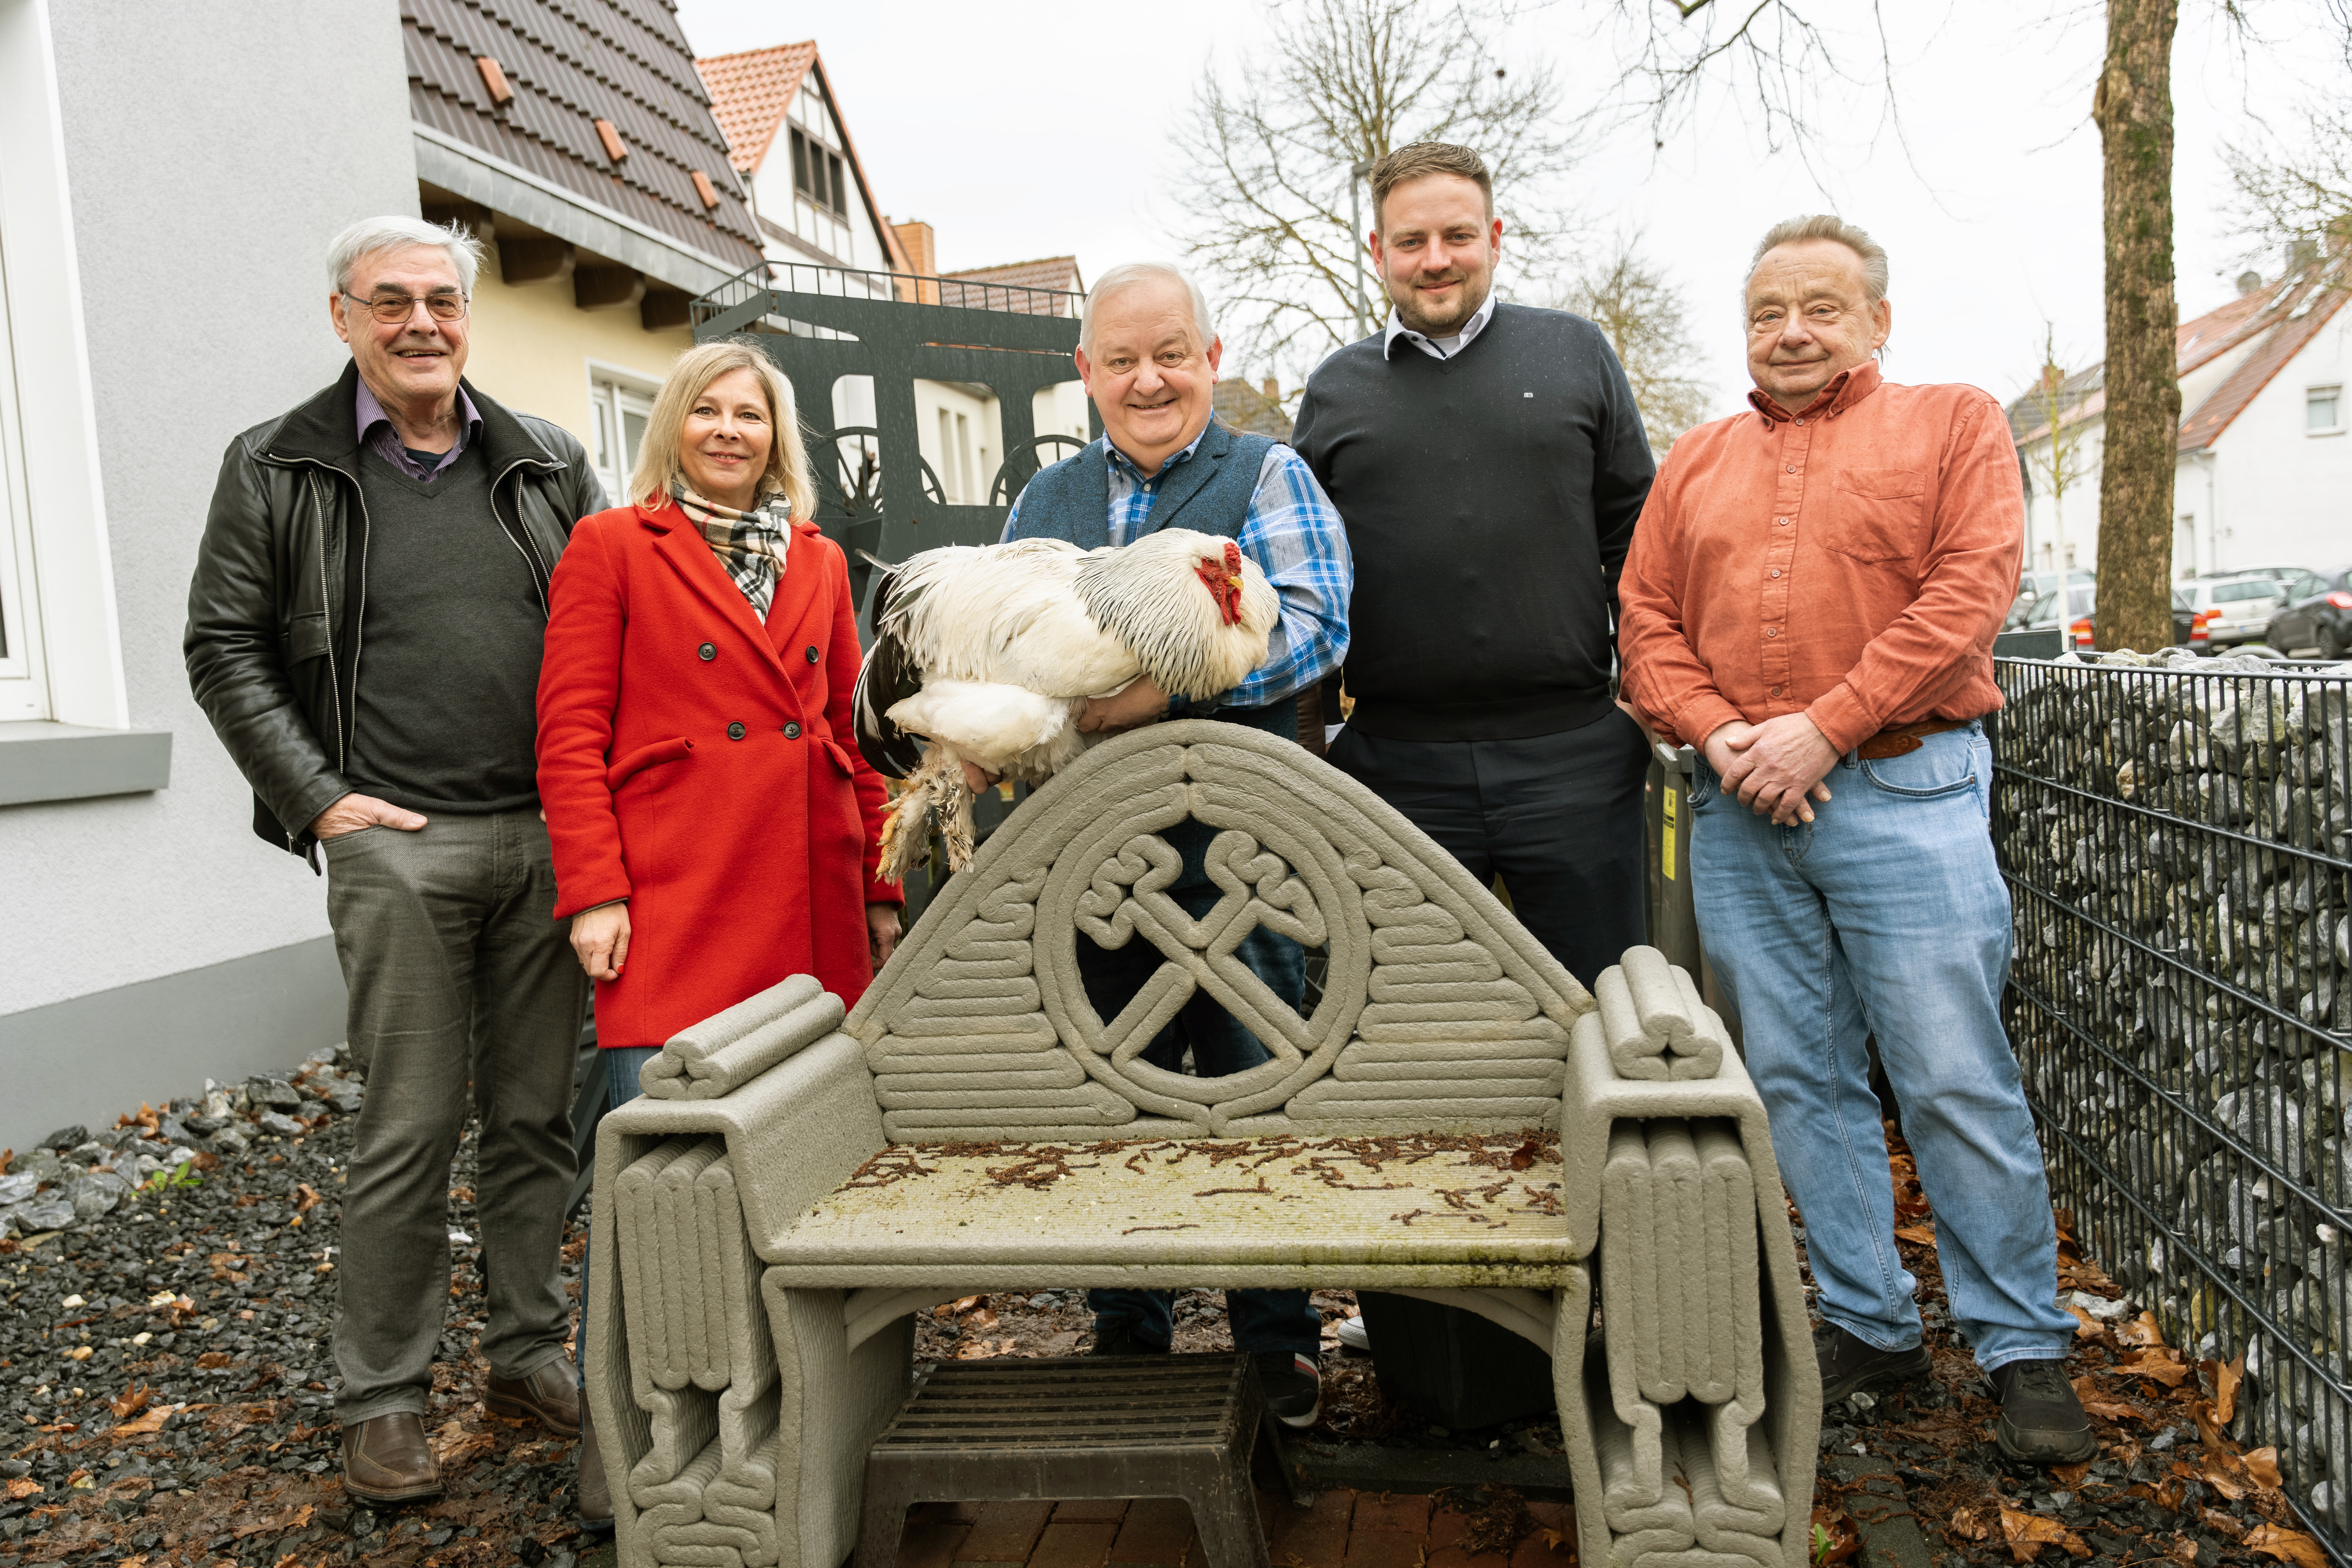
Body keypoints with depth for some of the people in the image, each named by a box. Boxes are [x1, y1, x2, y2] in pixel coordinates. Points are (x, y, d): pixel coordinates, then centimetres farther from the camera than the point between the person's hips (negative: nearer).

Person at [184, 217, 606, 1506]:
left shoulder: (547, 467, 12)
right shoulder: (276, 470, 5)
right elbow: (224, 650, 3)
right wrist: (320, 799, -6)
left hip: (549, 838, 3)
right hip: (397, 845, -3)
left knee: (536, 1112, 10)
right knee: (411, 1127, 0)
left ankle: (529, 1351, 24)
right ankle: (380, 1397, 15)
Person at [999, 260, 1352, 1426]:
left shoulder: (1266, 477, 5)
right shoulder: (1044, 501, 19)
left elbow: (1312, 626, -11)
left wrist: (1168, 684, -20)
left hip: (1231, 837, -4)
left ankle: (1277, 1342, 17)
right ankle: (1125, 1331, 27)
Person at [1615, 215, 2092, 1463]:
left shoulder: (1954, 425, 7)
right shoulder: (1697, 463, 18)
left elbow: (1968, 592, -6)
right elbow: (1646, 622, 11)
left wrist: (1822, 728, -14)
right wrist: (1720, 734, -7)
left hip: (1904, 796, -4)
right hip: (1739, 811, 4)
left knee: (1957, 1083, -4)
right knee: (1798, 1079, 8)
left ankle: (2022, 1347, 12)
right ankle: (1867, 1324, 21)